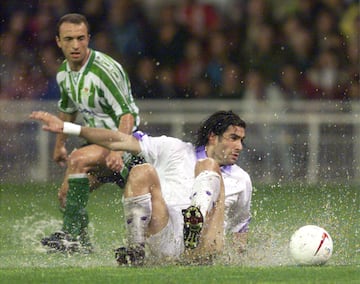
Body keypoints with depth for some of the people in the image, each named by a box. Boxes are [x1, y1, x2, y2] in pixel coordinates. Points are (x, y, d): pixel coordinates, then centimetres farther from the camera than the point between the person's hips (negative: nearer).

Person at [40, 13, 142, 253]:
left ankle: (72, 233, -30)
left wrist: (117, 150, -41)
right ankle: (82, 243, 23)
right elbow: (68, 109, 23)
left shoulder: (105, 70, -24)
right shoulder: (63, 73, 2)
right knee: (67, 194, 3)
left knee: (78, 160, -31)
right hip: (98, 140, 9)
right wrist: (60, 144, 32)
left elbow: (127, 114, -28)